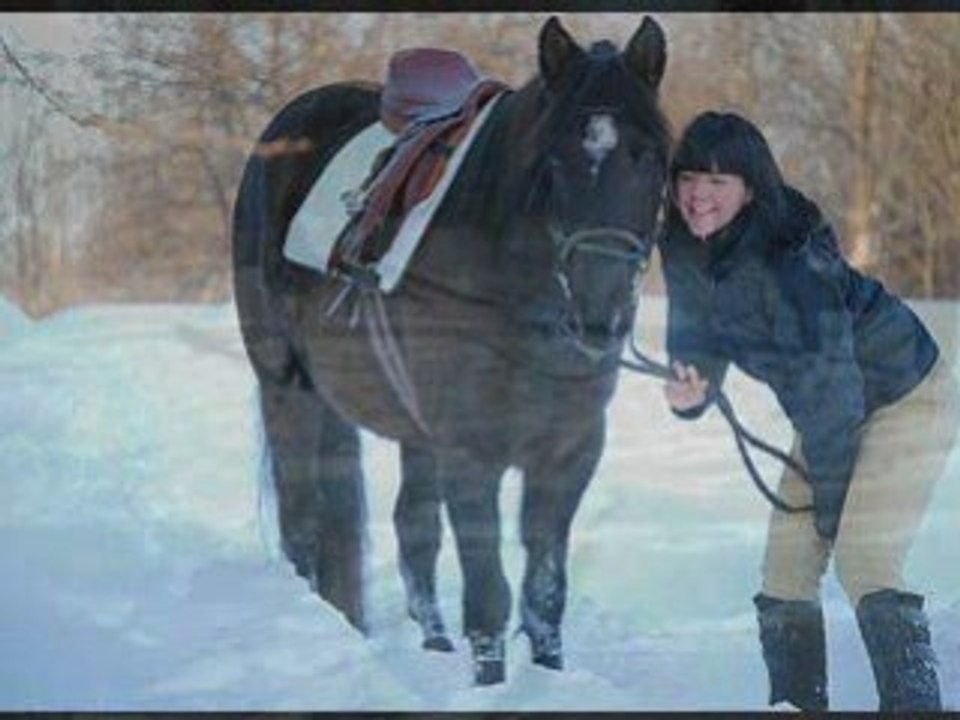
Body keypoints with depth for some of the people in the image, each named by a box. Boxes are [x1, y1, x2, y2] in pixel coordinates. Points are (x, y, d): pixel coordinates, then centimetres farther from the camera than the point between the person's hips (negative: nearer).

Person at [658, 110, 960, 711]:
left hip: (909, 397, -8)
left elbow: (830, 389, -28)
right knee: (786, 561, 3)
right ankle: (798, 704, 13)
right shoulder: (684, 252, -9)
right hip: (837, 407, 8)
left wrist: (830, 506, -21)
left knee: (863, 558, -20)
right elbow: (696, 340, 2)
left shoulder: (791, 258, -32)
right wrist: (691, 394, -24)